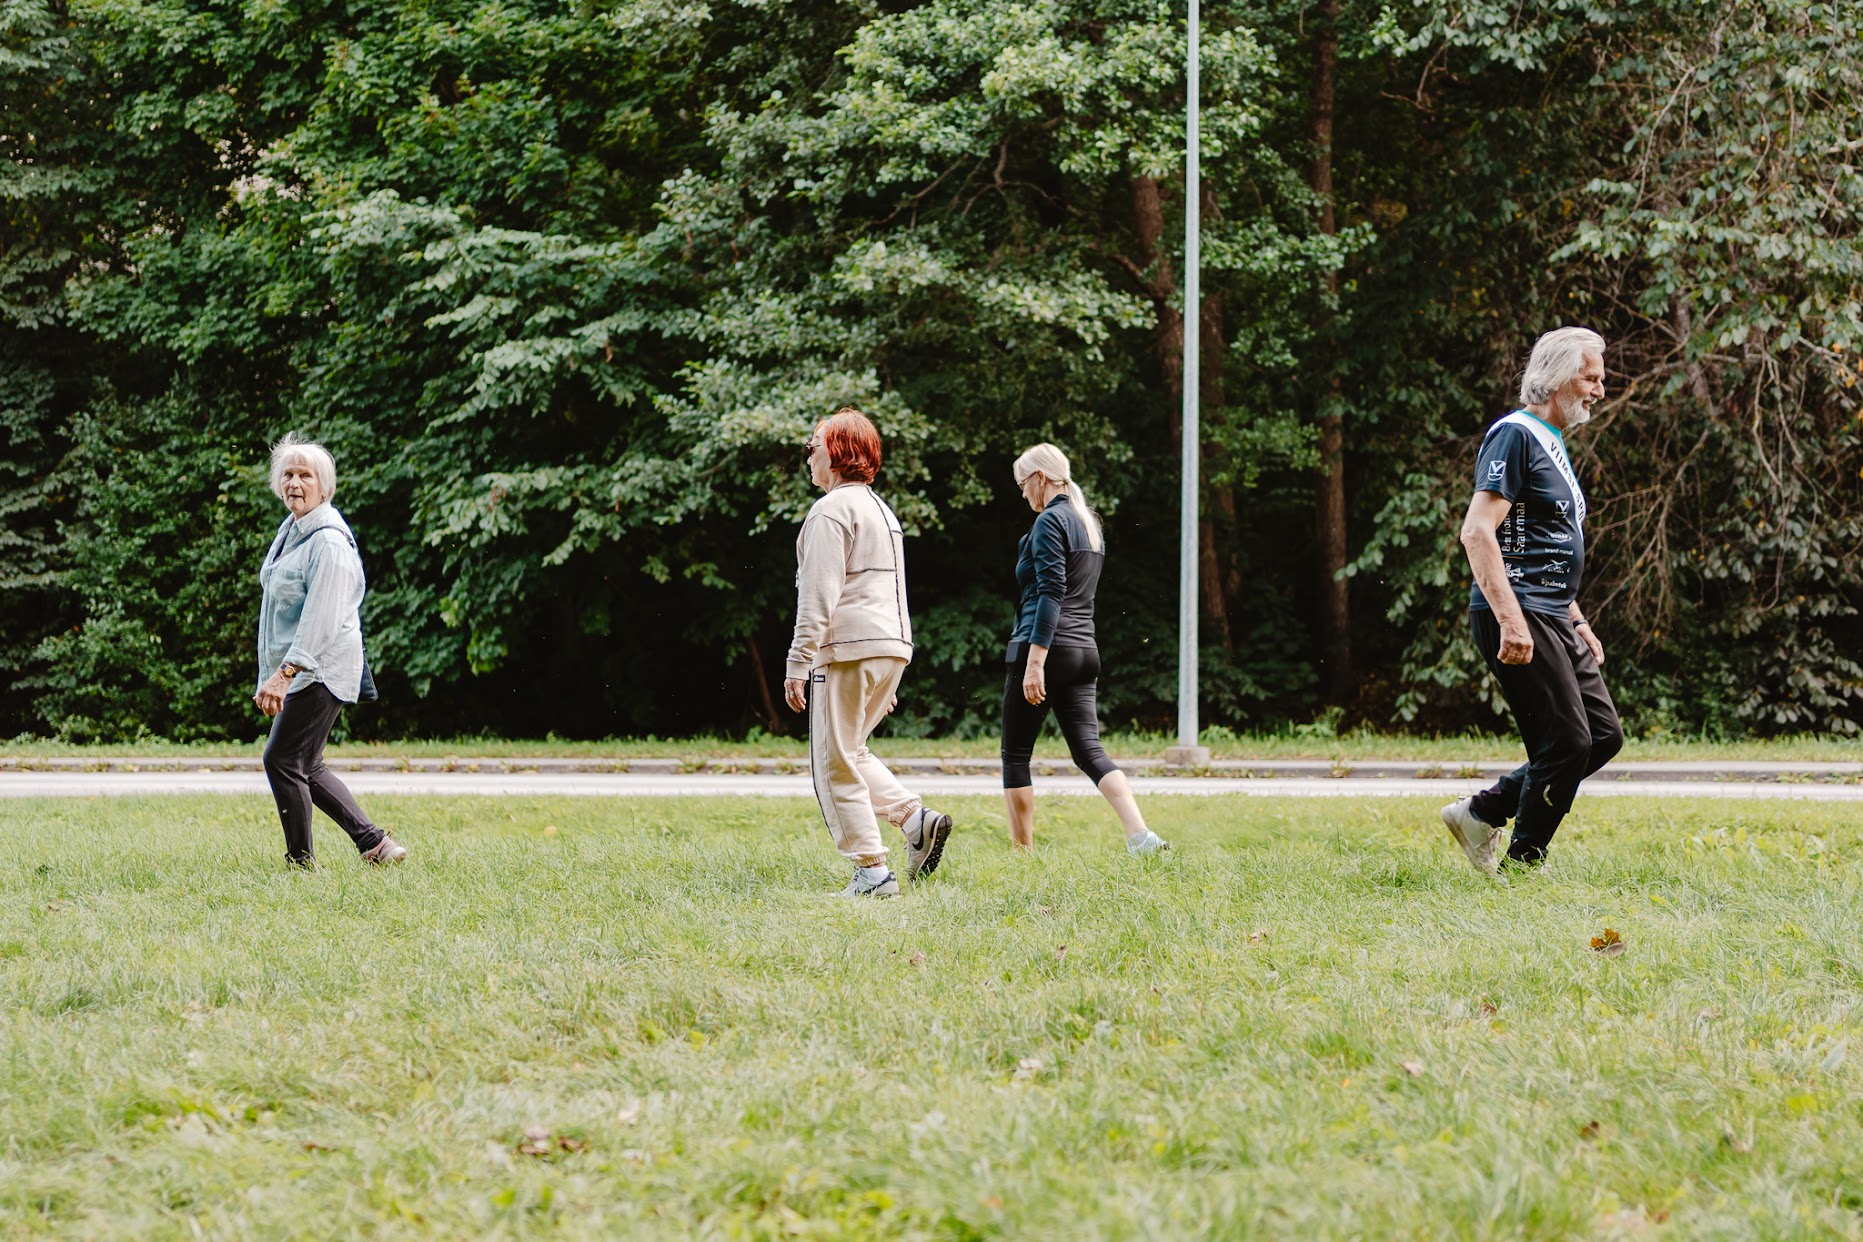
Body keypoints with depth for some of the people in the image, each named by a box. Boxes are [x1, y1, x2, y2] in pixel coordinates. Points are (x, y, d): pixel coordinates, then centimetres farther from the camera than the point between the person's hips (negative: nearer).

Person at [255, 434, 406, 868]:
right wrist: (273, 676, 24)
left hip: (322, 670, -10)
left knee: (282, 760, -10)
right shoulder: (289, 531, 14)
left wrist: (284, 673, -33)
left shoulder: (329, 541, -17)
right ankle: (374, 842, 17)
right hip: (298, 673, 10)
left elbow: (321, 618, -26)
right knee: (305, 768, 12)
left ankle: (301, 861, -1)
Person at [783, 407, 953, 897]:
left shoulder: (833, 510, -9)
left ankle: (872, 871, -7)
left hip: (849, 651, -9)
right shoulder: (881, 509, 21)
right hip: (893, 648, 9)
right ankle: (916, 817, 4)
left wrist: (797, 664, -15)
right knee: (849, 753, 20)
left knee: (835, 764, -3)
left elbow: (819, 595, -16)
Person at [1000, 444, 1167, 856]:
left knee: (1015, 755, 4)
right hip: (1084, 650, 8)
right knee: (1088, 750, 1)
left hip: (1047, 648, -8)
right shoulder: (1090, 524, 18)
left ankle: (1022, 853, 5)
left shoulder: (1050, 521, -9)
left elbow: (1051, 593, -18)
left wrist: (1035, 660, -23)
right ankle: (1140, 835, -18)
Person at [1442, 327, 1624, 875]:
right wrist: (1511, 620, -27)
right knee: (1567, 743, -10)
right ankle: (1523, 865, 4)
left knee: (1603, 734, 8)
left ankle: (1482, 812, 14)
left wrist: (1577, 621, 25)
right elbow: (1478, 531, -21)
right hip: (1517, 617, -10)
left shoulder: (1552, 442, 21)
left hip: (1552, 620, 10)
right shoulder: (1515, 434, -11)